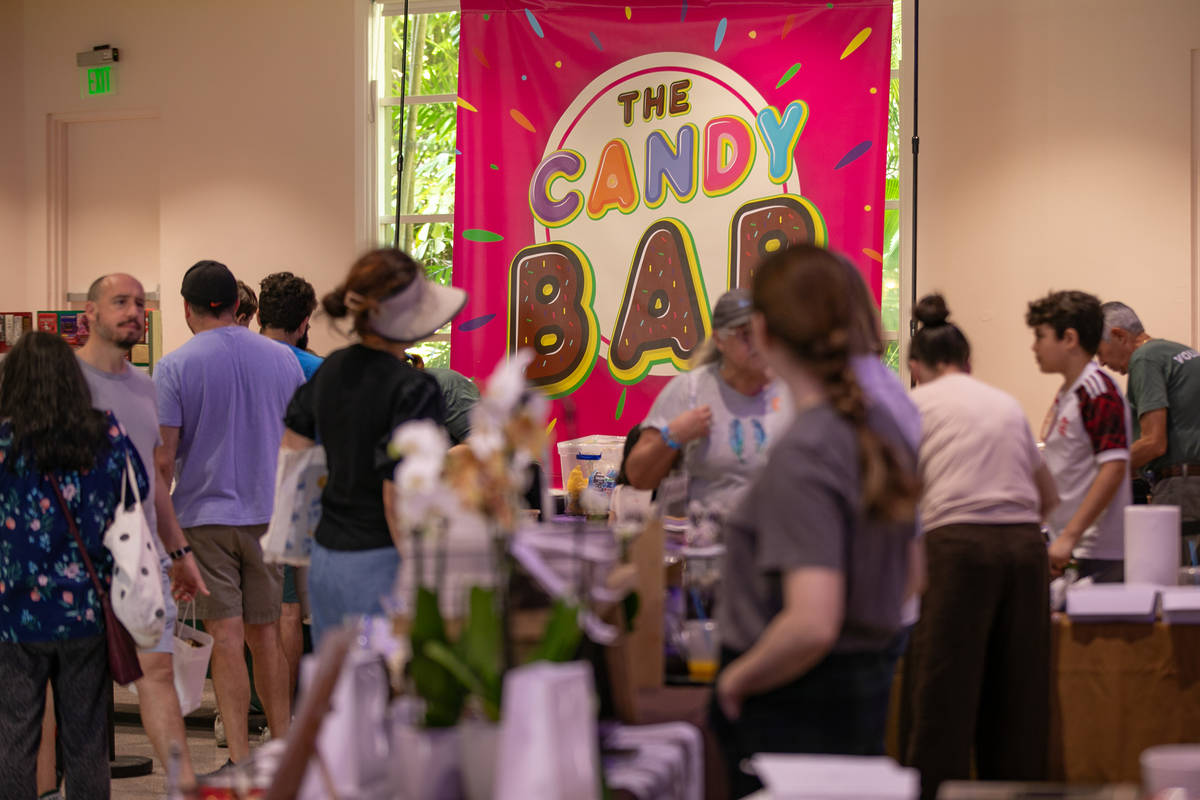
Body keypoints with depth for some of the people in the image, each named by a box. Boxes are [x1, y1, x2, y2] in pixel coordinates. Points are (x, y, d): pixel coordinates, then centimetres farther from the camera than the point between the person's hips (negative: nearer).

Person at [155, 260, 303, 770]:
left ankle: (240, 761, -6)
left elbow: (163, 458, -10)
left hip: (204, 516, -3)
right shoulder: (282, 360, 3)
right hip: (269, 516, 3)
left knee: (226, 637, -3)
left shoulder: (175, 368, -8)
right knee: (266, 636, 12)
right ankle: (282, 747, 18)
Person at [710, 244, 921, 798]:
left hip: (795, 706, -8)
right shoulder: (884, 424, 3)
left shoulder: (803, 454, -23)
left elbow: (812, 623, -31)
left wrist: (737, 679, -16)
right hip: (869, 684, 8)